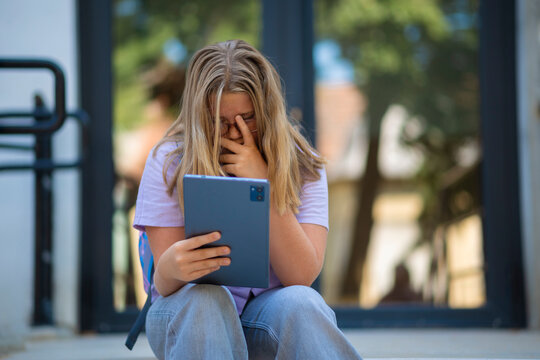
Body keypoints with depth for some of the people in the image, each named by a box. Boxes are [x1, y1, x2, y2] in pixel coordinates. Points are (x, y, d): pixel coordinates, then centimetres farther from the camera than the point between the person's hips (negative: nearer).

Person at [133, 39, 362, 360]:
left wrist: (263, 183, -21)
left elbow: (302, 275, -14)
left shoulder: (302, 165, -2)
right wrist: (171, 268, -37)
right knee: (203, 298, -35)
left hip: (269, 312, 1)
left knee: (299, 303, -33)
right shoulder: (168, 162, -6)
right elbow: (164, 284, -11)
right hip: (189, 315, 0)